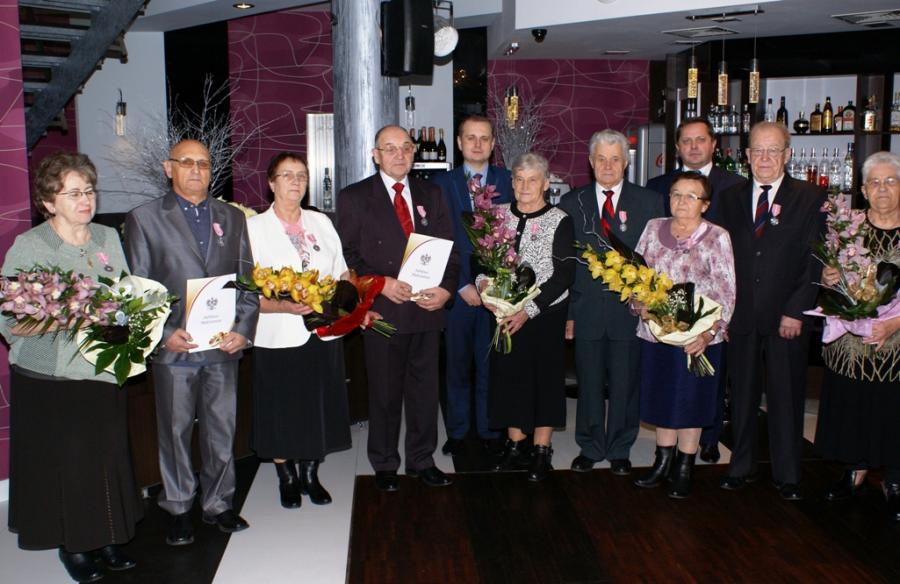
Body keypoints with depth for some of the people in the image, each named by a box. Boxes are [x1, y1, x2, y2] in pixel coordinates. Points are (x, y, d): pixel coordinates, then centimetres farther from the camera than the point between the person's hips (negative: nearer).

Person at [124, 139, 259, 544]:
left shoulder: (232, 218, 11)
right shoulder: (144, 218, 2)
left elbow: (248, 280, 9)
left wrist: (244, 329, -4)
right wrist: (163, 334, -12)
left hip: (224, 345, 3)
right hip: (172, 347, -2)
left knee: (221, 430, 11)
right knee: (175, 431, 9)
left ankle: (218, 503, 26)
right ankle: (178, 509, 25)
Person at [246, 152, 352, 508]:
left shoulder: (321, 222, 9)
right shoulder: (253, 227, -3)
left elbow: (341, 273, 13)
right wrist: (283, 306, -24)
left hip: (323, 334, 4)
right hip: (278, 338, -3)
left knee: (319, 409, 12)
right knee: (282, 414, 8)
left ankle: (310, 475, 31)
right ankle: (287, 478, 29)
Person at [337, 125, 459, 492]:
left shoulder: (431, 195, 12)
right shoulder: (354, 197, 1)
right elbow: (348, 255, -3)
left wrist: (446, 289, -8)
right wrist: (381, 284, -16)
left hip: (427, 307, 3)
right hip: (383, 310, -3)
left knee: (425, 389, 11)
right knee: (385, 393, 8)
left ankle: (422, 461, 27)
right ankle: (384, 465, 24)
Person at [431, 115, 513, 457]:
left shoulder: (507, 181, 7)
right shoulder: (443, 184, 5)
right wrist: (462, 285, -7)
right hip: (457, 288, 0)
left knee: (491, 363, 5)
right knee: (458, 363, 8)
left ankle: (489, 429, 20)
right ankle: (457, 431, 21)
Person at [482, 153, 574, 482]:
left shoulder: (559, 221, -8)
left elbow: (564, 275, -12)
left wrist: (529, 310, -19)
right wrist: (483, 282, -12)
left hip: (546, 314, -4)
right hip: (505, 312, 4)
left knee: (545, 376, 5)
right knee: (509, 373, 9)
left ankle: (542, 451, 18)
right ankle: (514, 445, 25)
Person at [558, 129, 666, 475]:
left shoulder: (649, 202, 4)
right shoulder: (572, 203, 6)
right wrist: (566, 311, 0)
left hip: (631, 309, 0)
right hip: (586, 311, 1)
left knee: (625, 385, 8)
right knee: (589, 384, 9)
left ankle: (620, 450, 25)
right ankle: (590, 448, 26)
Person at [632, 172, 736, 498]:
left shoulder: (717, 237, -6)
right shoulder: (654, 229, 5)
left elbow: (725, 293, -9)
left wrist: (709, 333, -20)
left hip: (697, 337, -3)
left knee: (690, 402, 8)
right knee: (661, 399, 13)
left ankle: (684, 470, 23)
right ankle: (663, 461, 30)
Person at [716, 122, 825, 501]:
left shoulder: (810, 199, 0)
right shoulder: (730, 199, 9)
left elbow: (815, 263, -3)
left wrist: (796, 312, -10)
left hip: (787, 317, -2)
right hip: (741, 317, 2)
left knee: (787, 397, 7)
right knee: (742, 395, 11)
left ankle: (787, 476, 21)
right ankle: (741, 467, 24)